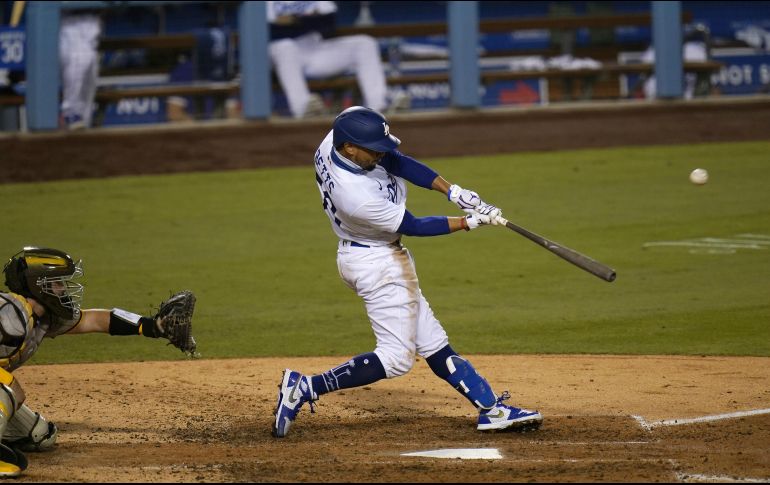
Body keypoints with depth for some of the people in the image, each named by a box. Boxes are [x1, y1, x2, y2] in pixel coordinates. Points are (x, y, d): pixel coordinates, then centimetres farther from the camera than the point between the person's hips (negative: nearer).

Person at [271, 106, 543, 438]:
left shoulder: (339, 137, -14)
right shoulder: (356, 196, -35)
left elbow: (398, 162, -8)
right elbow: (413, 226, -22)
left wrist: (453, 191, -16)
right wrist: (470, 222, -15)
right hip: (378, 264, -10)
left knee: (431, 342, 11)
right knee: (395, 357, -5)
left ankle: (492, 409, 15)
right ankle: (306, 388, -5)